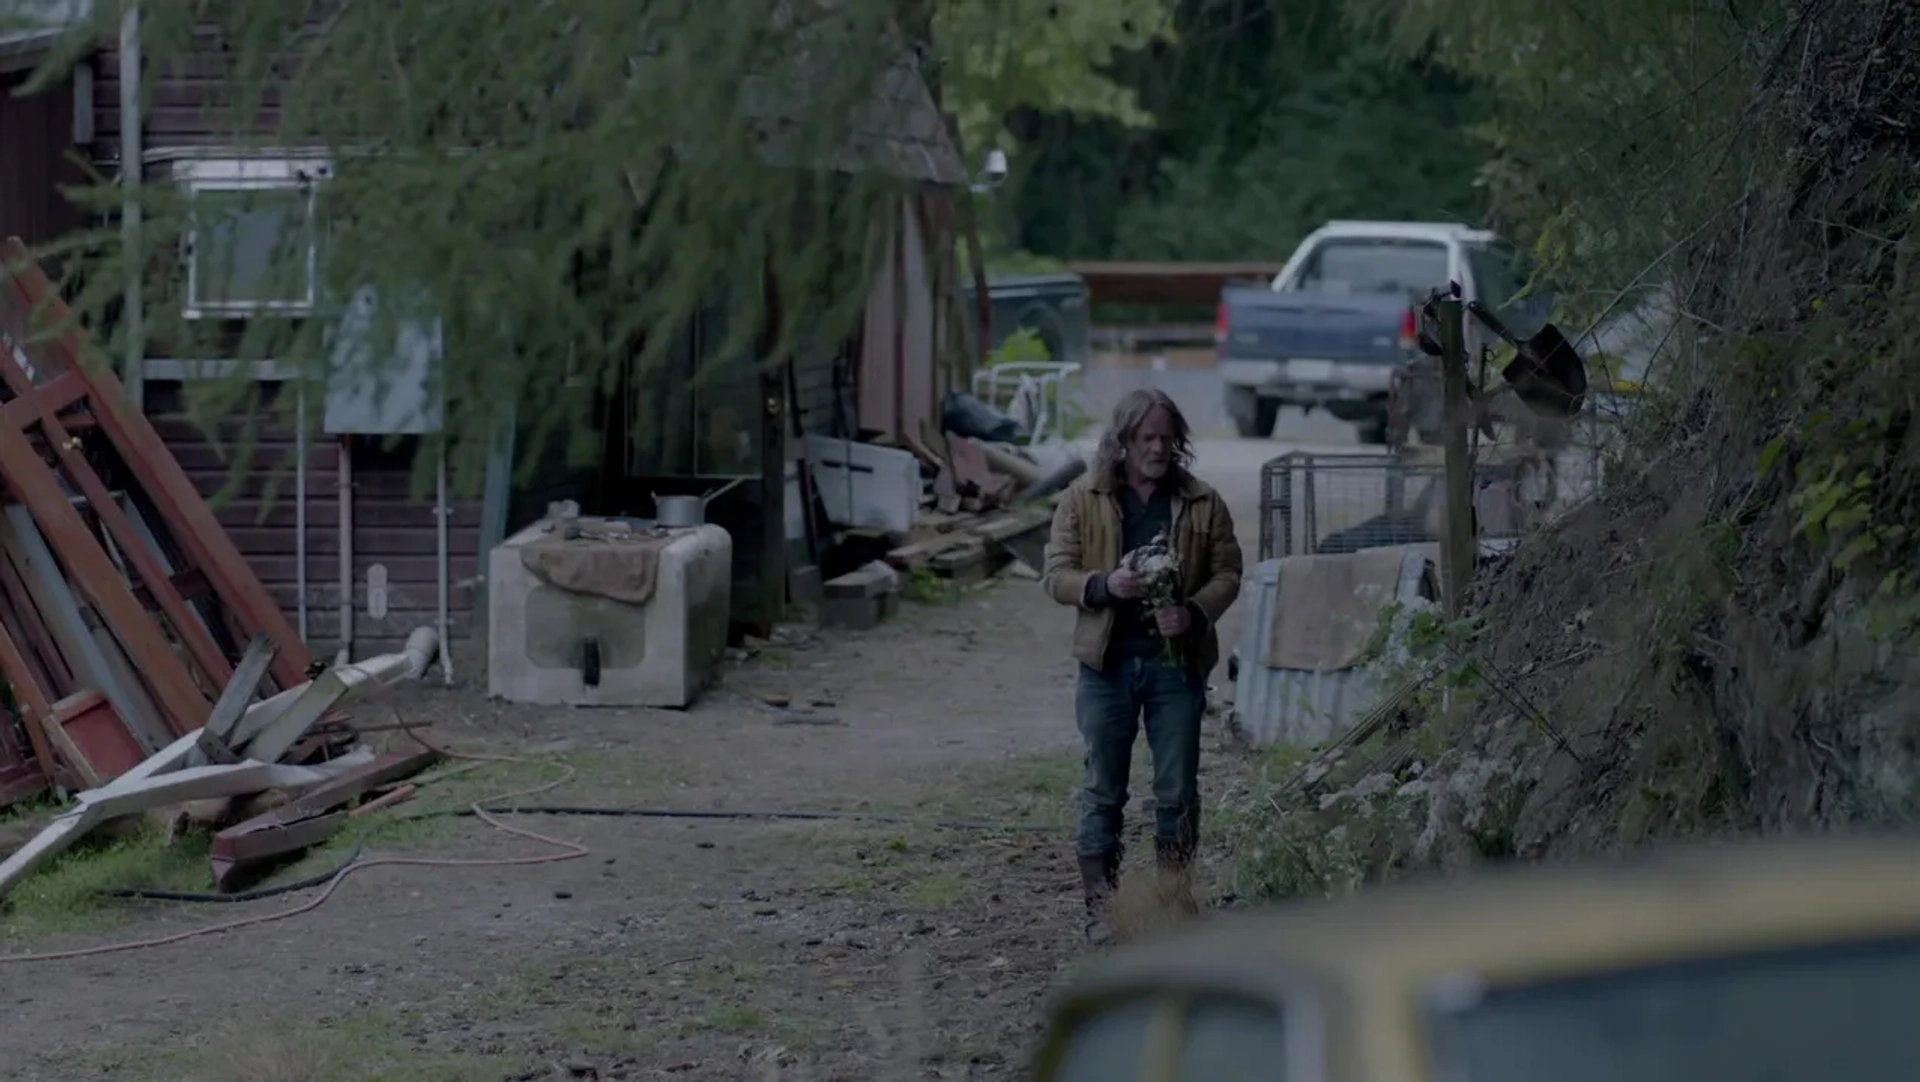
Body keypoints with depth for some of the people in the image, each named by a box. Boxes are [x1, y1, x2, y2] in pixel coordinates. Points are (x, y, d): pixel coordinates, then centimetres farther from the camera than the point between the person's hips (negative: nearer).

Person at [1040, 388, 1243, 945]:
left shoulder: (1202, 504, 3)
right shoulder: (1083, 499, 0)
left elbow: (1227, 574, 5)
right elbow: (1055, 574, 0)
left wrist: (1195, 612, -15)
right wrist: (1104, 585, -20)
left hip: (1177, 662, 1)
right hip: (1107, 663, -1)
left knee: (1178, 791, 6)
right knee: (1103, 790, 5)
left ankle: (1175, 897, 18)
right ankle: (1102, 904, 11)